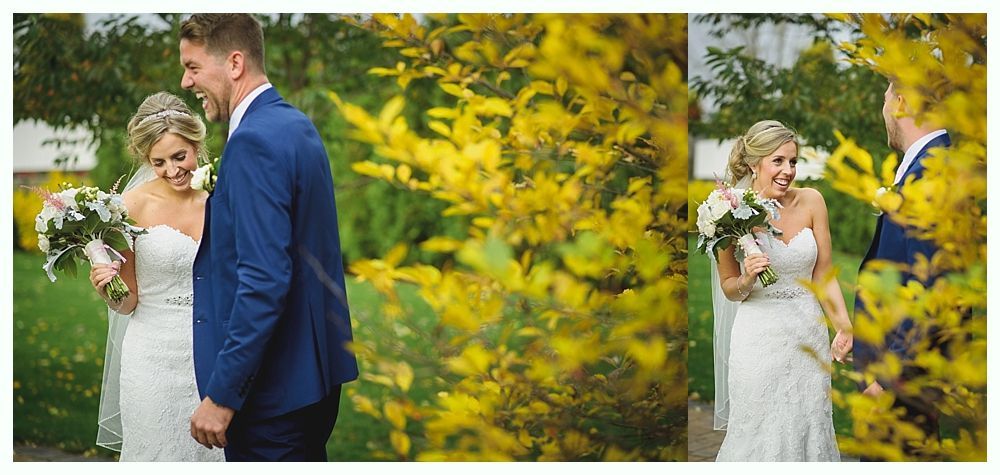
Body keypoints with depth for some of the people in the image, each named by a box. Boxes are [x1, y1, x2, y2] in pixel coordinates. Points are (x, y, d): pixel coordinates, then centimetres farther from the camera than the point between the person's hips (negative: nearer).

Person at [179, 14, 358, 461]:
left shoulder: (254, 141, -19)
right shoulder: (296, 125, 11)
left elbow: (265, 280, -25)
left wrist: (222, 395, -22)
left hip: (272, 390, -10)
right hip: (317, 373, 10)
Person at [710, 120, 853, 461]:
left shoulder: (810, 202, -4)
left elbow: (823, 274, 0)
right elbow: (729, 289, 2)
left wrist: (844, 326, -13)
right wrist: (747, 280, -20)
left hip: (809, 331, 2)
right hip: (759, 335, -2)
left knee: (809, 428, 9)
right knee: (760, 434, 5)